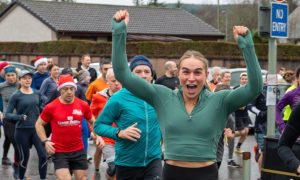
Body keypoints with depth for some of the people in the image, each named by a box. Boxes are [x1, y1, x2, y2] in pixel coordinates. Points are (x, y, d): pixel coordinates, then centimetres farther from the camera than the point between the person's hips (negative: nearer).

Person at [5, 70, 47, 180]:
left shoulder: (37, 94, 6)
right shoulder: (16, 96, -5)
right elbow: (7, 114, -8)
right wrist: (20, 117, -24)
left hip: (36, 129, 3)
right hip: (22, 131, -3)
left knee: (43, 155, -9)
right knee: (24, 158, 7)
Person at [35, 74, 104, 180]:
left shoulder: (83, 105, -1)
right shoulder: (51, 107, -9)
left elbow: (92, 121, 16)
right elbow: (39, 124, 4)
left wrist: (98, 136, 2)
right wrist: (45, 141, -8)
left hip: (78, 151, 3)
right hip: (59, 151, -3)